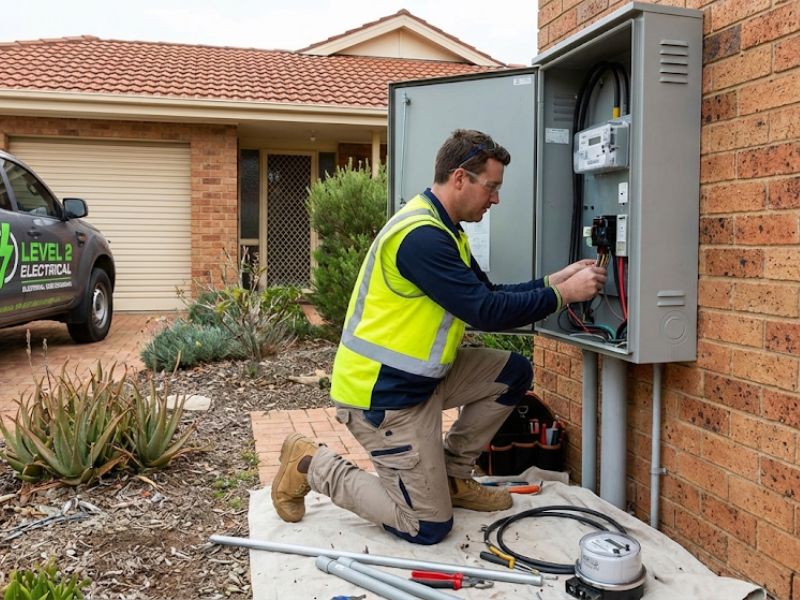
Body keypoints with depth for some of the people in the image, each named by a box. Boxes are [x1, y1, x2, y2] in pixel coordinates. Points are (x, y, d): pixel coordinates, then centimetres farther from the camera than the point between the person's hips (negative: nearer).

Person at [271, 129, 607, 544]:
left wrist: (553, 281, 3)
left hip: (421, 376, 10)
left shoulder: (441, 230, 9)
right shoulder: (421, 235, -24)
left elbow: (488, 295, 11)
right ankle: (313, 466, 9)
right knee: (427, 526, -2)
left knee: (513, 373, 7)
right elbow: (486, 313, -24)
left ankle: (451, 476, 19)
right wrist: (563, 295, -14)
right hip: (382, 393, -10)